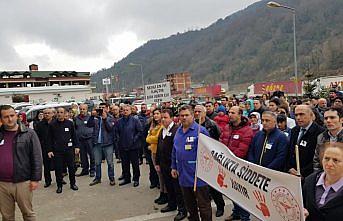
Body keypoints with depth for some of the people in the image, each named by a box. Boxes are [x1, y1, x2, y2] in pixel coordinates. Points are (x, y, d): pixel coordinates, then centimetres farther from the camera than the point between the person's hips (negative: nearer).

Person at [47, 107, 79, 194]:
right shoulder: (52, 125, 2)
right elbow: (49, 138, 3)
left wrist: (76, 146, 3)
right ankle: (59, 186, 19)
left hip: (69, 149, 1)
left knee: (71, 167, 6)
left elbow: (74, 136, 7)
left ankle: (73, 183, 22)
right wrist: (49, 150, -1)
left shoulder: (70, 123, 3)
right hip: (57, 151, 0)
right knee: (58, 169, 4)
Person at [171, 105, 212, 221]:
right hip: (183, 175, 7)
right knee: (189, 204, 21)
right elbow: (174, 151, 17)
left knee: (203, 205, 6)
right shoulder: (178, 131, 10)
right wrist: (174, 167, 14)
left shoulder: (200, 130, -12)